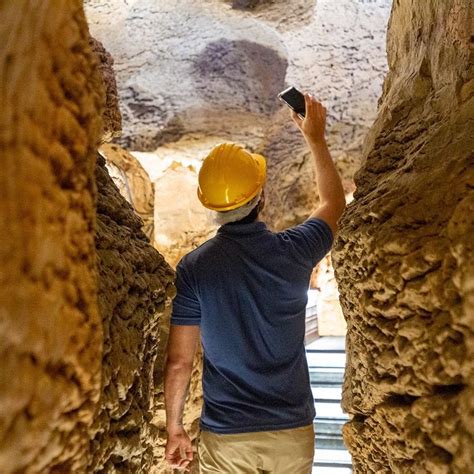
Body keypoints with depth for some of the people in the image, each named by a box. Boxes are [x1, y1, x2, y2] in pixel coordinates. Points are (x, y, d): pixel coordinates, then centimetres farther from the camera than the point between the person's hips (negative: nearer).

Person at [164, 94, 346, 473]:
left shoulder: (194, 267, -12)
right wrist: (316, 139, 20)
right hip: (293, 431, 2)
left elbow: (179, 361, -8)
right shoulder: (293, 251, -11)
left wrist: (175, 429, 6)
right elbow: (334, 204, 11)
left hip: (225, 436, -1)